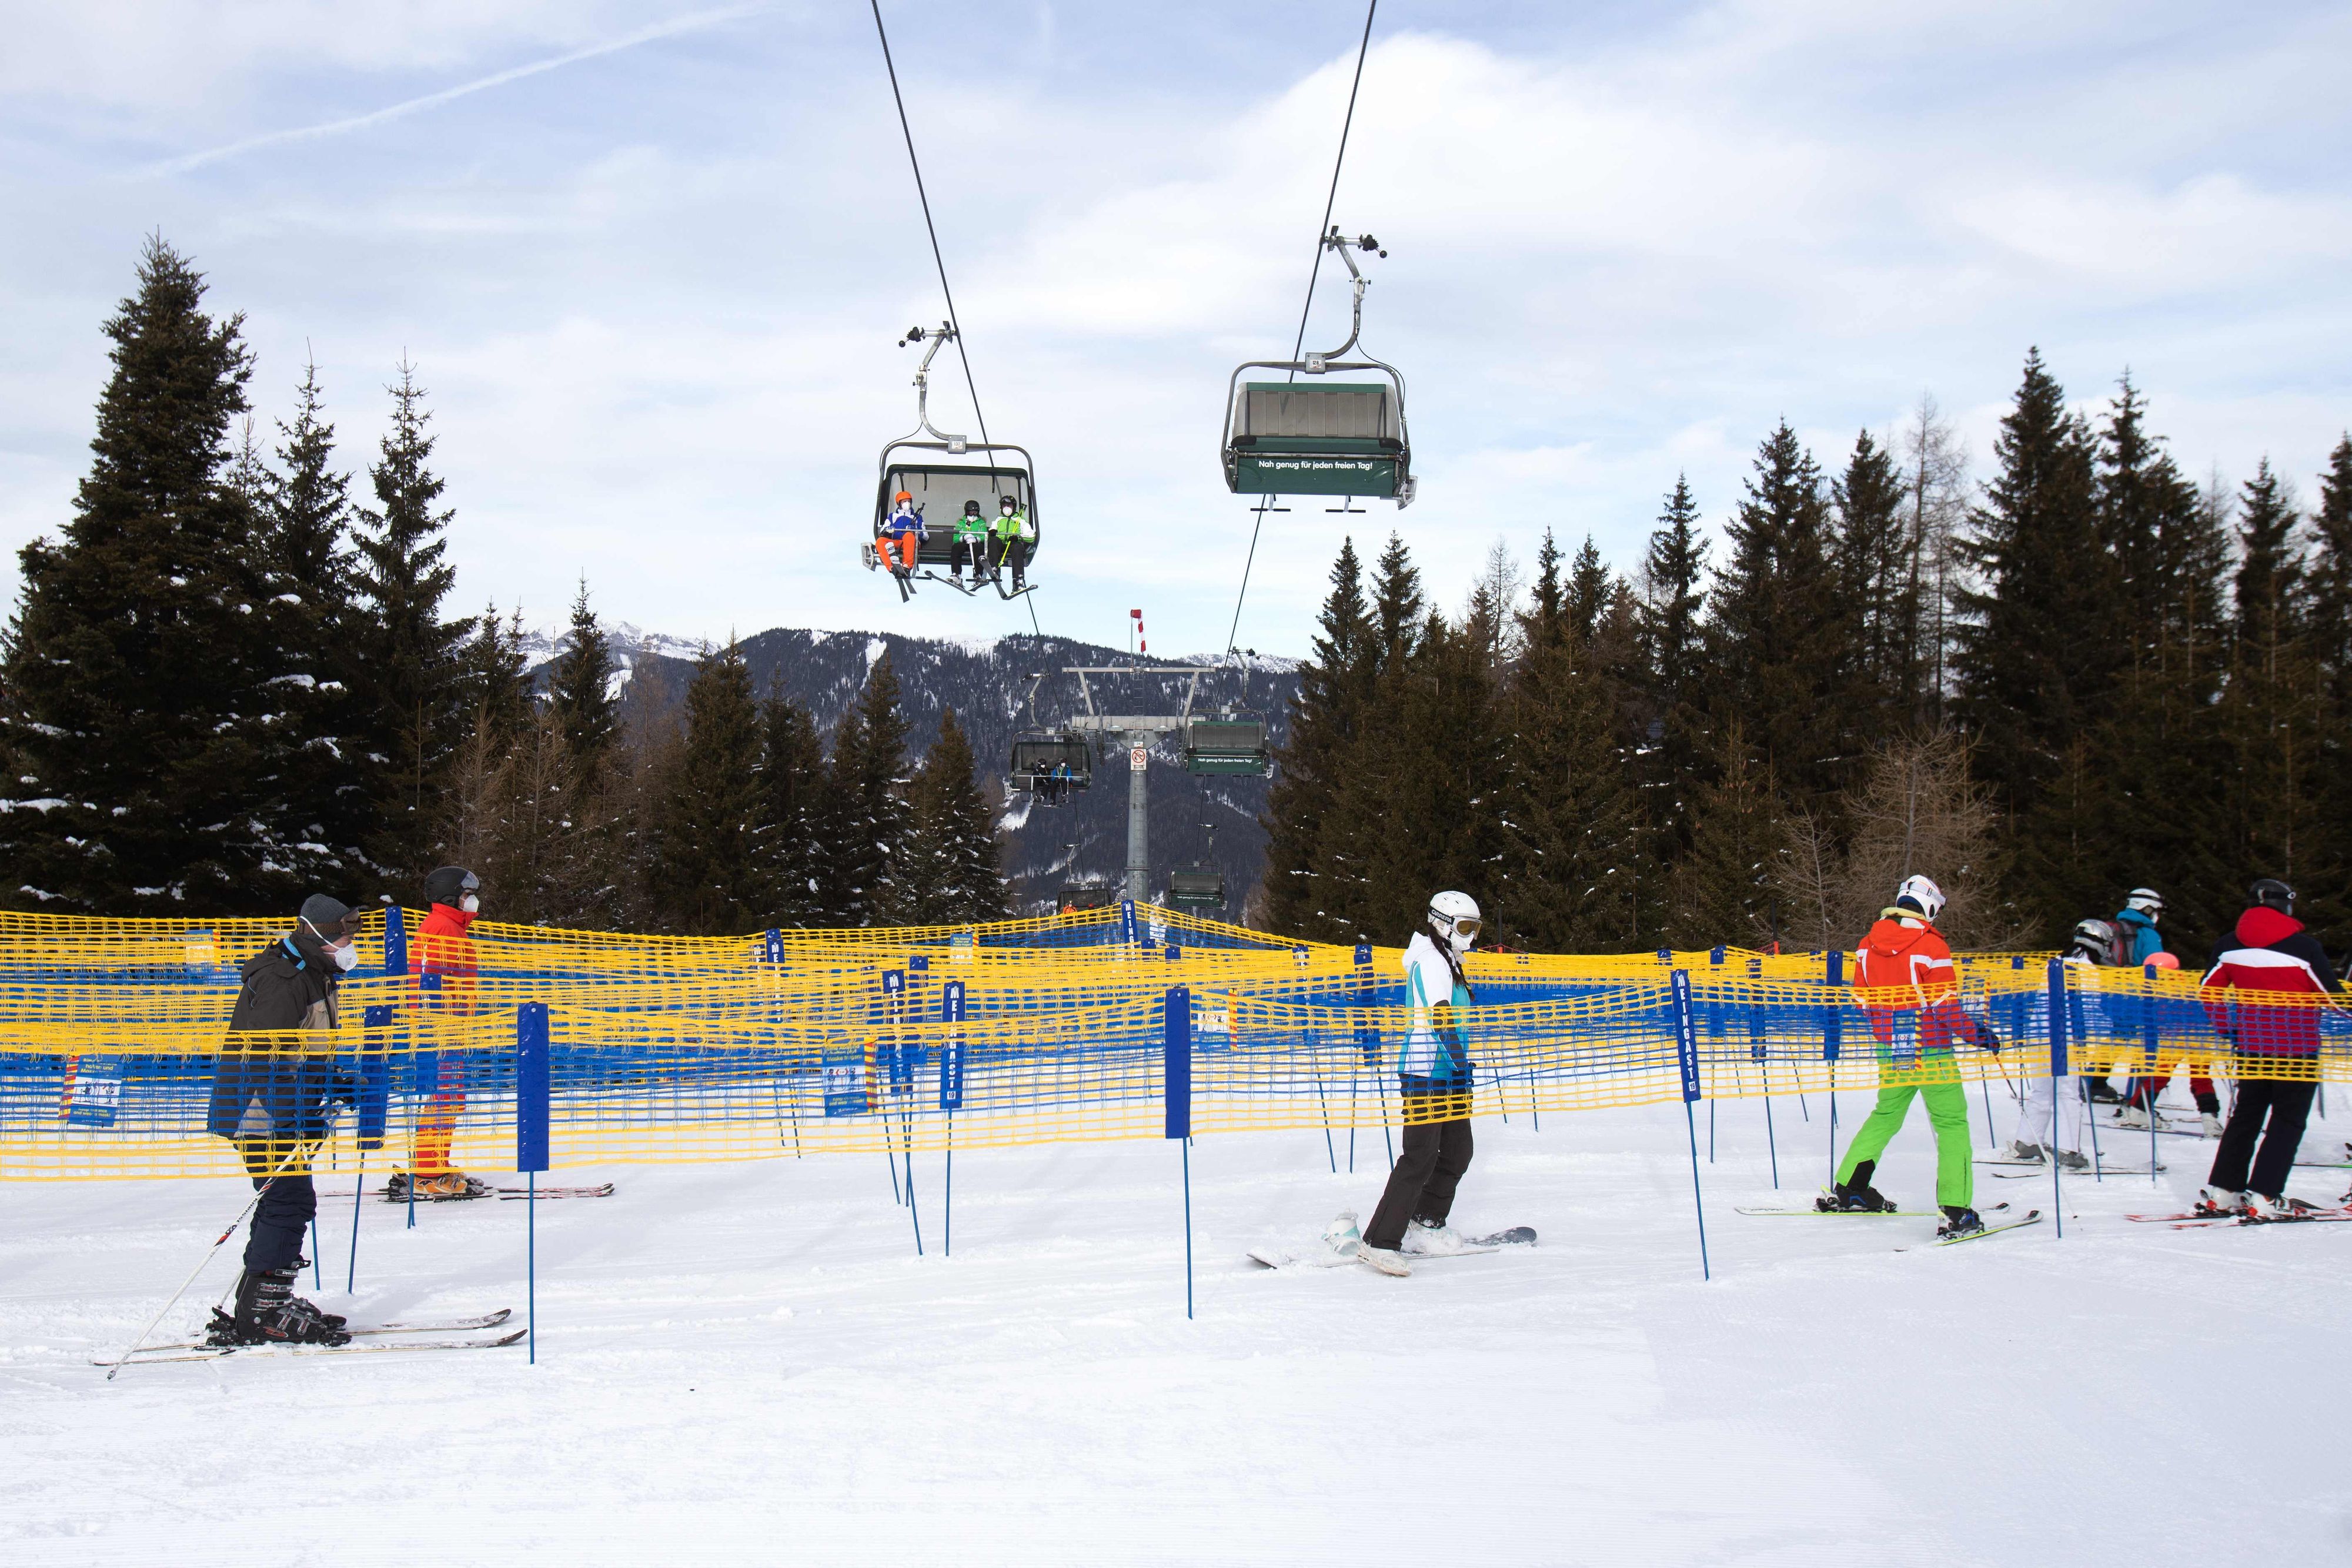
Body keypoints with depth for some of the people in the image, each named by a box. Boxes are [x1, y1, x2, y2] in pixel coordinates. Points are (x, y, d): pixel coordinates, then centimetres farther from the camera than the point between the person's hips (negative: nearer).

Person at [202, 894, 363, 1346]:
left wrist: (336, 1084, 17)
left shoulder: (314, 977, 15)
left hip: (284, 1115, 11)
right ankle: (263, 1313, -8)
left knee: (285, 1204, 14)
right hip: (263, 1114, -11)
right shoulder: (282, 981, -18)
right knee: (291, 1203, -12)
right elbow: (268, 1057, -24)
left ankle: (266, 1303, 23)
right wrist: (298, 1121, -25)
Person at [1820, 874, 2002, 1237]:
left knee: (1886, 1113, 22)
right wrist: (1978, 1033, -1)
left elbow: (1861, 997, 9)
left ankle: (1848, 1190, 23)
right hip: (1930, 1051, -6)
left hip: (1889, 1050, 6)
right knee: (1951, 1122, 1)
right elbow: (1946, 1006, -16)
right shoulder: (1931, 946, -15)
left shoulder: (1868, 944, 2)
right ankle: (1957, 1211, -6)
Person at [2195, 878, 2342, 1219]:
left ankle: (2221, 1191, 15)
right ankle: (2262, 1197, -4)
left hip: (2252, 1046, 5)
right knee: (2288, 1121, 4)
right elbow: (2334, 996, -9)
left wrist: (2227, 1029, 17)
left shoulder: (2230, 945, 0)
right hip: (2298, 1048, -4)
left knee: (2246, 1116, 17)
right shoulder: (2304, 946, -13)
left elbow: (2209, 992, 5)